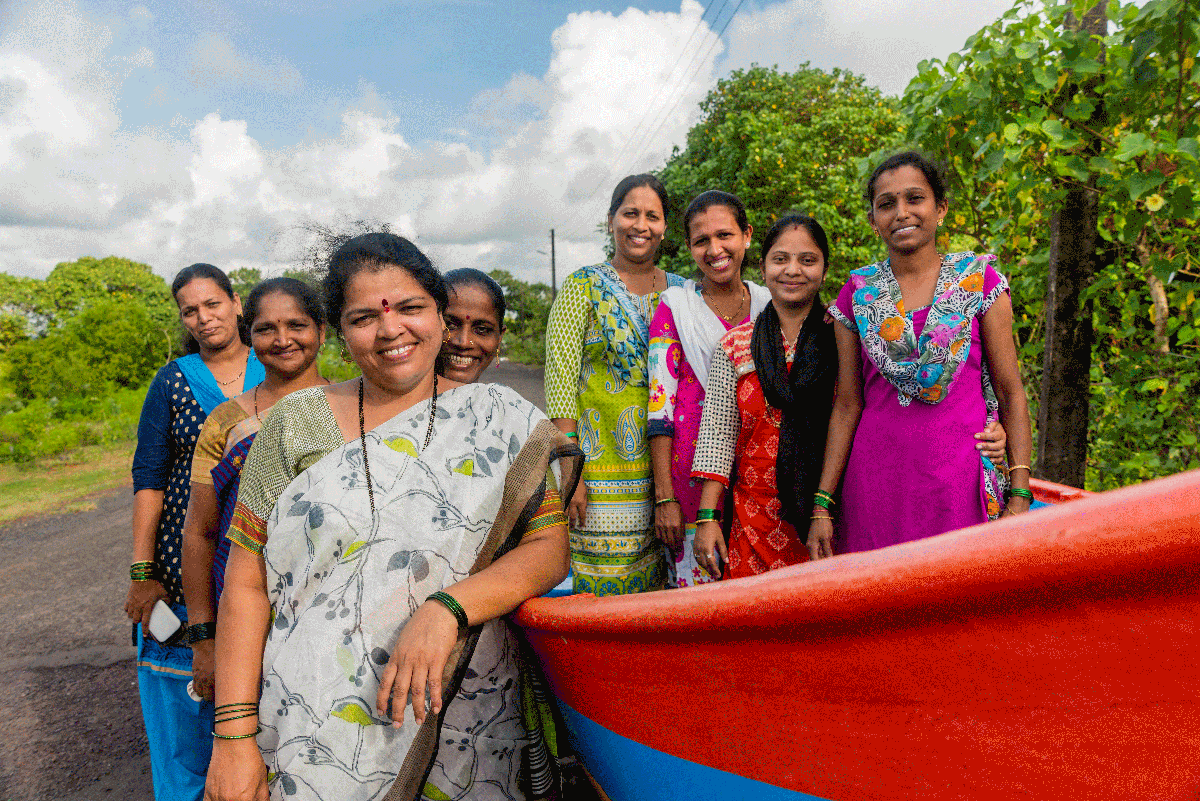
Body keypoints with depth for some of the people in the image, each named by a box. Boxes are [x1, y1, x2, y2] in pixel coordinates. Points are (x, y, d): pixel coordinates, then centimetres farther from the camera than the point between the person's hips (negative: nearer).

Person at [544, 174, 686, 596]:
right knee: (602, 586, -2)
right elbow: (560, 379, -7)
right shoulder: (583, 286, 1)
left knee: (662, 591, 8)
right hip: (603, 472, -3)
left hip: (668, 469, 4)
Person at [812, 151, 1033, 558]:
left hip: (959, 478, -1)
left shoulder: (980, 280, 3)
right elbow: (848, 405, 5)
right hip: (876, 479, 1)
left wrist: (1020, 493, -6)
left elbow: (1010, 392, 3)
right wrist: (822, 505, 2)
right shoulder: (857, 293, 5)